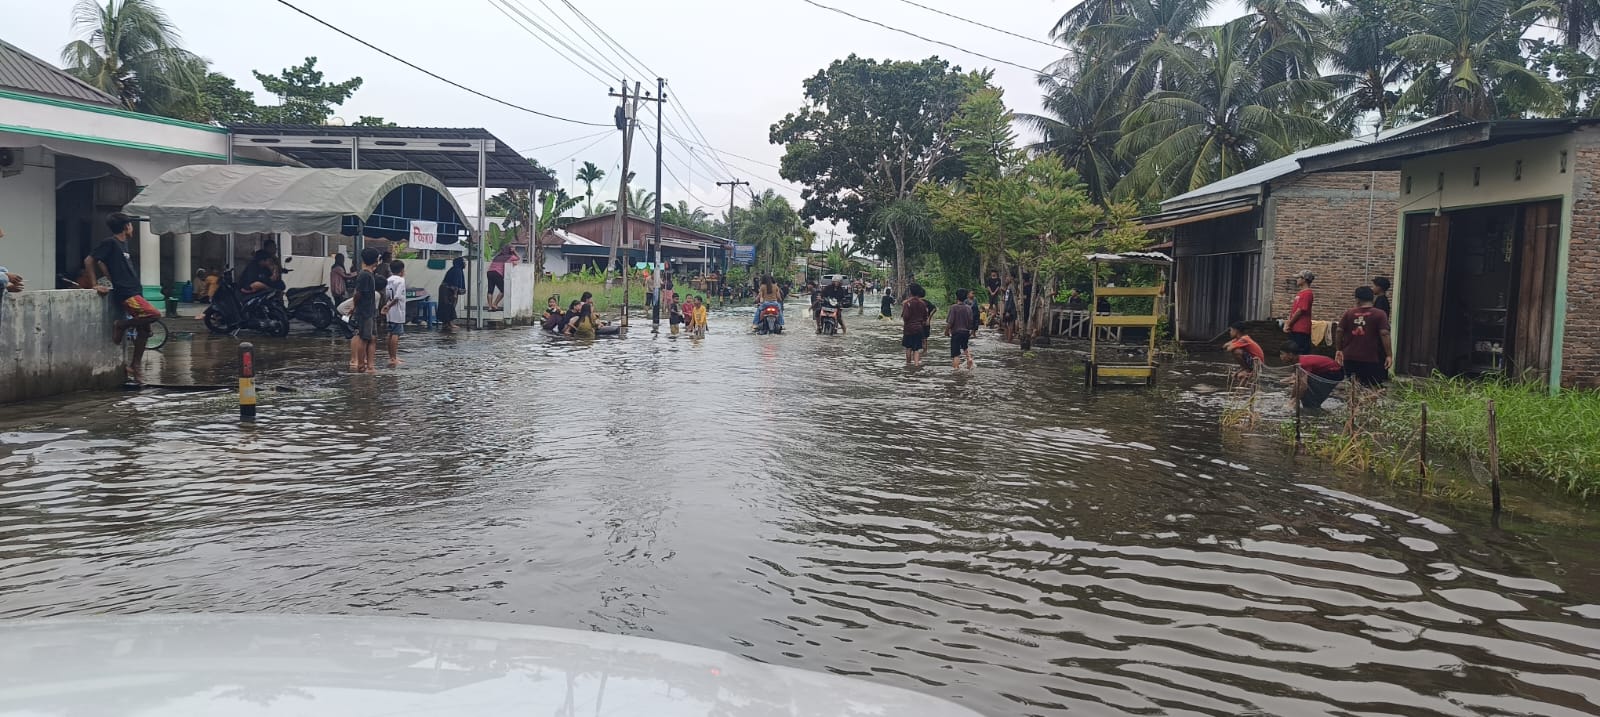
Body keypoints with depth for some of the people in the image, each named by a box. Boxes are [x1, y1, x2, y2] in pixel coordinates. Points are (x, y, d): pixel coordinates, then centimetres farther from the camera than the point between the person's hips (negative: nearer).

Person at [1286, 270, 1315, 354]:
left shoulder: (1307, 293, -12)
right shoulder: (1300, 293, 18)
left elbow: (1300, 310, -17)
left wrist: (1289, 324, -9)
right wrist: (1287, 324, 8)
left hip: (1301, 330, -10)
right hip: (1294, 329, 10)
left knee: (1302, 353, -7)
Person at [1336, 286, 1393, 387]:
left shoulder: (1349, 314, 4)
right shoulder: (1380, 314, -4)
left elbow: (1339, 332, 3)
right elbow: (1384, 334, -12)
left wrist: (1338, 350, 15)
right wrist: (1389, 355, -10)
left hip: (1349, 358, 4)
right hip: (1370, 359, -3)